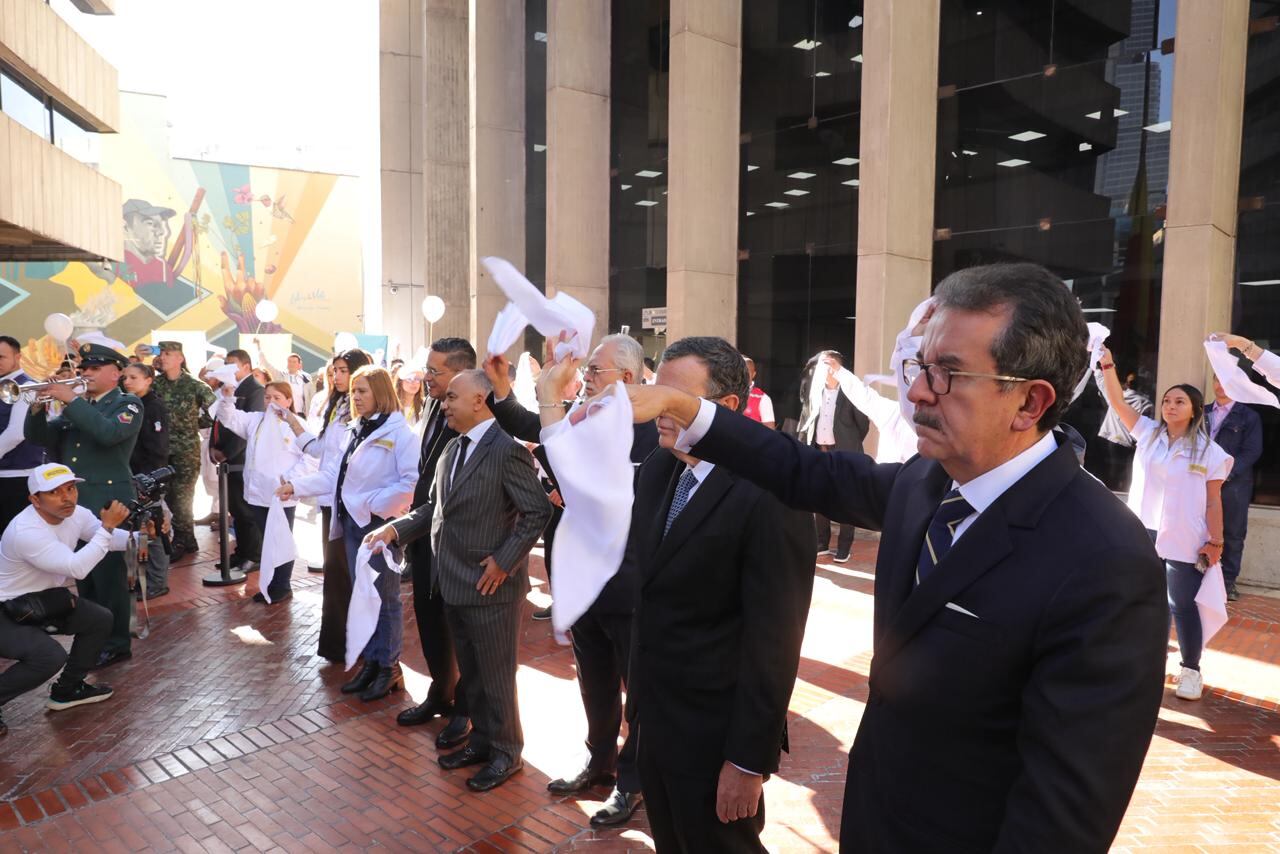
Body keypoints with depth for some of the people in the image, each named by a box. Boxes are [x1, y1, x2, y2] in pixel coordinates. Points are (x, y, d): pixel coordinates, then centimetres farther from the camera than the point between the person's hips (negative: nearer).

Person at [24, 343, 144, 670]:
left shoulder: (128, 404, -4)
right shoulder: (75, 406, 17)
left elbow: (108, 433, -24)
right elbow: (40, 437, 9)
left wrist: (72, 400, -21)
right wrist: (38, 405, -7)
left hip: (108, 501, -7)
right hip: (74, 501, 7)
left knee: (109, 574, -3)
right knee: (84, 573, 14)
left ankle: (116, 642, 5)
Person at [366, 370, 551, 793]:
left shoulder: (507, 449, -17)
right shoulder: (453, 449, 11)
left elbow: (538, 511, -19)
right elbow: (440, 508, 14)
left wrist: (504, 560, -19)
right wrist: (396, 528, 2)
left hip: (491, 586, -8)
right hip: (454, 582, 8)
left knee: (495, 675, 7)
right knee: (470, 672, 20)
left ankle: (506, 753, 25)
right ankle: (482, 739, 38)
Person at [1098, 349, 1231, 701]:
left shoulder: (1208, 451, -3)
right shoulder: (1147, 433, 4)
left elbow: (1213, 501, -2)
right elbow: (1117, 400, -4)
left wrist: (1216, 541, -4)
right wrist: (1107, 363, -15)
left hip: (1183, 541, -3)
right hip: (1143, 535, 3)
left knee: (1182, 605, 3)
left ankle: (1191, 670, 19)